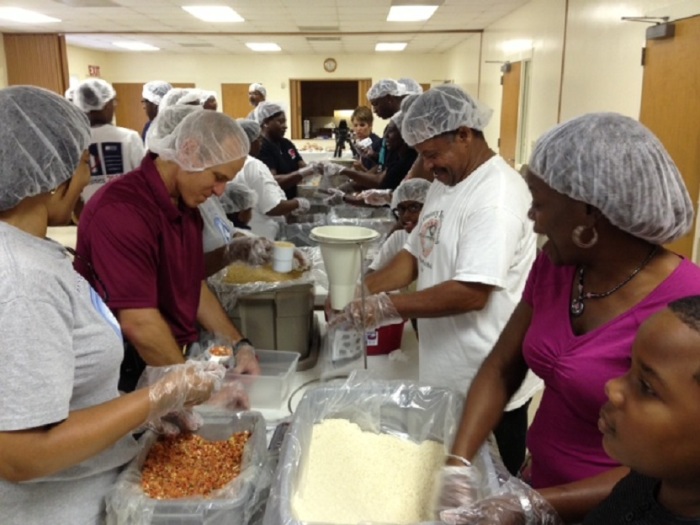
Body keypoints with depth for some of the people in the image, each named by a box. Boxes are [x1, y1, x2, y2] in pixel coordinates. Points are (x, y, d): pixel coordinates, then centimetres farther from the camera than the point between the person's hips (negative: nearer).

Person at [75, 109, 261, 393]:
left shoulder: (186, 205, 8)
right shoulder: (121, 210, -22)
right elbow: (138, 323, -25)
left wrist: (239, 345, 4)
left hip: (179, 359, 7)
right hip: (135, 375, -7)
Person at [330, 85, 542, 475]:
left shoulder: (497, 196, -23)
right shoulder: (445, 186, 9)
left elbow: (471, 293, -29)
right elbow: (416, 254, 11)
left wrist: (387, 307, -25)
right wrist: (362, 290, -4)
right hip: (445, 373, 9)